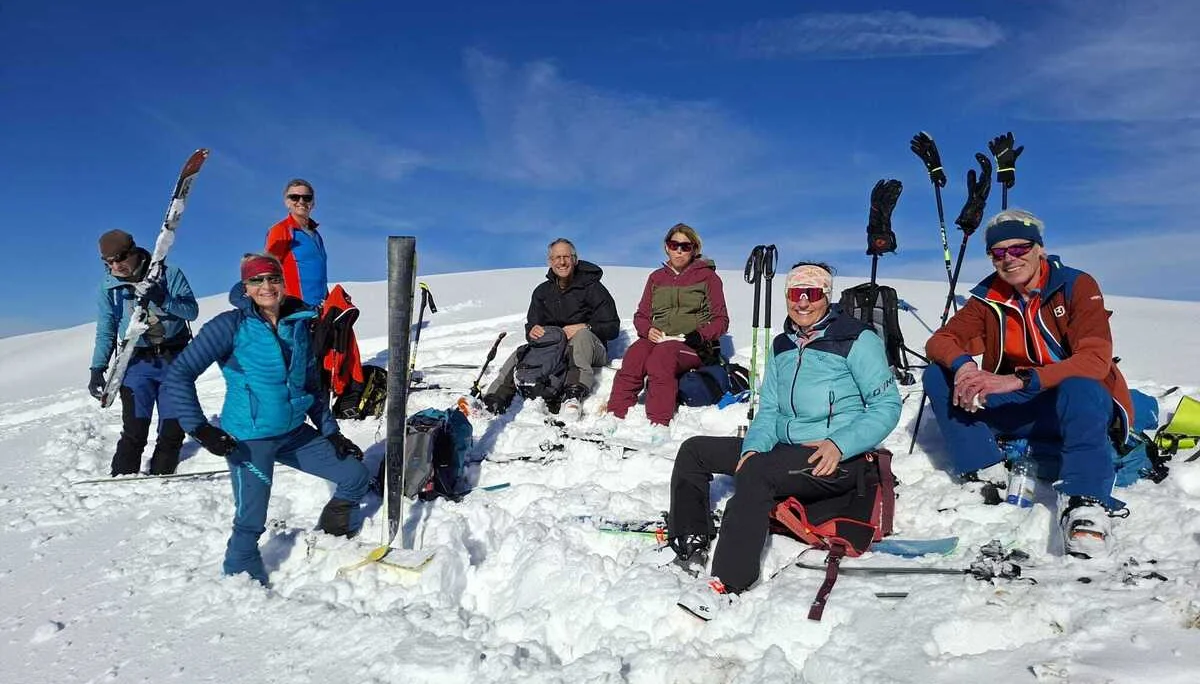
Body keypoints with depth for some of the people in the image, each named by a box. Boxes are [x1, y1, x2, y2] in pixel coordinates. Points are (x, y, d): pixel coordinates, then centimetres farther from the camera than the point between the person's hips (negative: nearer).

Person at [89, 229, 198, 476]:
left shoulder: (169, 275, -5)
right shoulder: (108, 286, 2)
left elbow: (192, 311, -9)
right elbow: (105, 332, 7)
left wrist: (162, 300, -25)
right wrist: (98, 368, -1)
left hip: (174, 360, 0)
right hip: (137, 363, 0)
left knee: (173, 428, 2)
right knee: (135, 431, -9)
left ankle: (159, 480, 16)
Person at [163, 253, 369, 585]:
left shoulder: (299, 324, 4)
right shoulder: (231, 325, -12)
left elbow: (312, 386, 13)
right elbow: (179, 376, -14)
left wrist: (331, 431, 10)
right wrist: (199, 428, -18)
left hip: (295, 434, 6)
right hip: (249, 440, -6)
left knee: (356, 477, 9)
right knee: (251, 522, -4)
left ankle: (330, 533, 35)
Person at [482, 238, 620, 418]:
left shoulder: (592, 288, -2)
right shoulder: (542, 291, 13)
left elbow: (612, 328, -6)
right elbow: (531, 326, 12)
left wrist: (585, 327, -24)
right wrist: (532, 332, -14)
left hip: (588, 349, -4)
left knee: (582, 335, -36)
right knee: (520, 353, -20)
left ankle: (575, 392, -55)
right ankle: (495, 399, -32)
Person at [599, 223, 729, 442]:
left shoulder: (707, 276, 10)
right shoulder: (657, 277, 20)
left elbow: (721, 320, 6)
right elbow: (641, 315, 20)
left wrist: (699, 335, -13)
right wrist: (648, 330, -4)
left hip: (694, 346, -3)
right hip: (658, 339, 3)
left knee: (662, 355, -37)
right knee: (635, 354, -32)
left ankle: (660, 423, -43)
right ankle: (615, 412, -36)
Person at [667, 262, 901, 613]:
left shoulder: (857, 340, -5)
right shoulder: (782, 346, 14)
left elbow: (887, 405, -10)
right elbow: (768, 410, 14)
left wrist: (839, 445, -23)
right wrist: (754, 446, -7)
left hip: (840, 460, -8)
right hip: (784, 450, 8)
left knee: (754, 472, -34)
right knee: (694, 450, 3)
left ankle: (728, 582, -34)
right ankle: (690, 544, 1)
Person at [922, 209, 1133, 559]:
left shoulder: (1077, 286, -11)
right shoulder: (988, 297, 2)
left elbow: (1095, 360, -24)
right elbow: (940, 341, -6)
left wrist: (1019, 380, -37)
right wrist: (962, 363, -31)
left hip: (1082, 402, -4)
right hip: (1017, 410, 4)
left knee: (1081, 388, -39)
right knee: (938, 375, -14)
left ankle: (1085, 505, -42)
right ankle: (985, 474, -21)